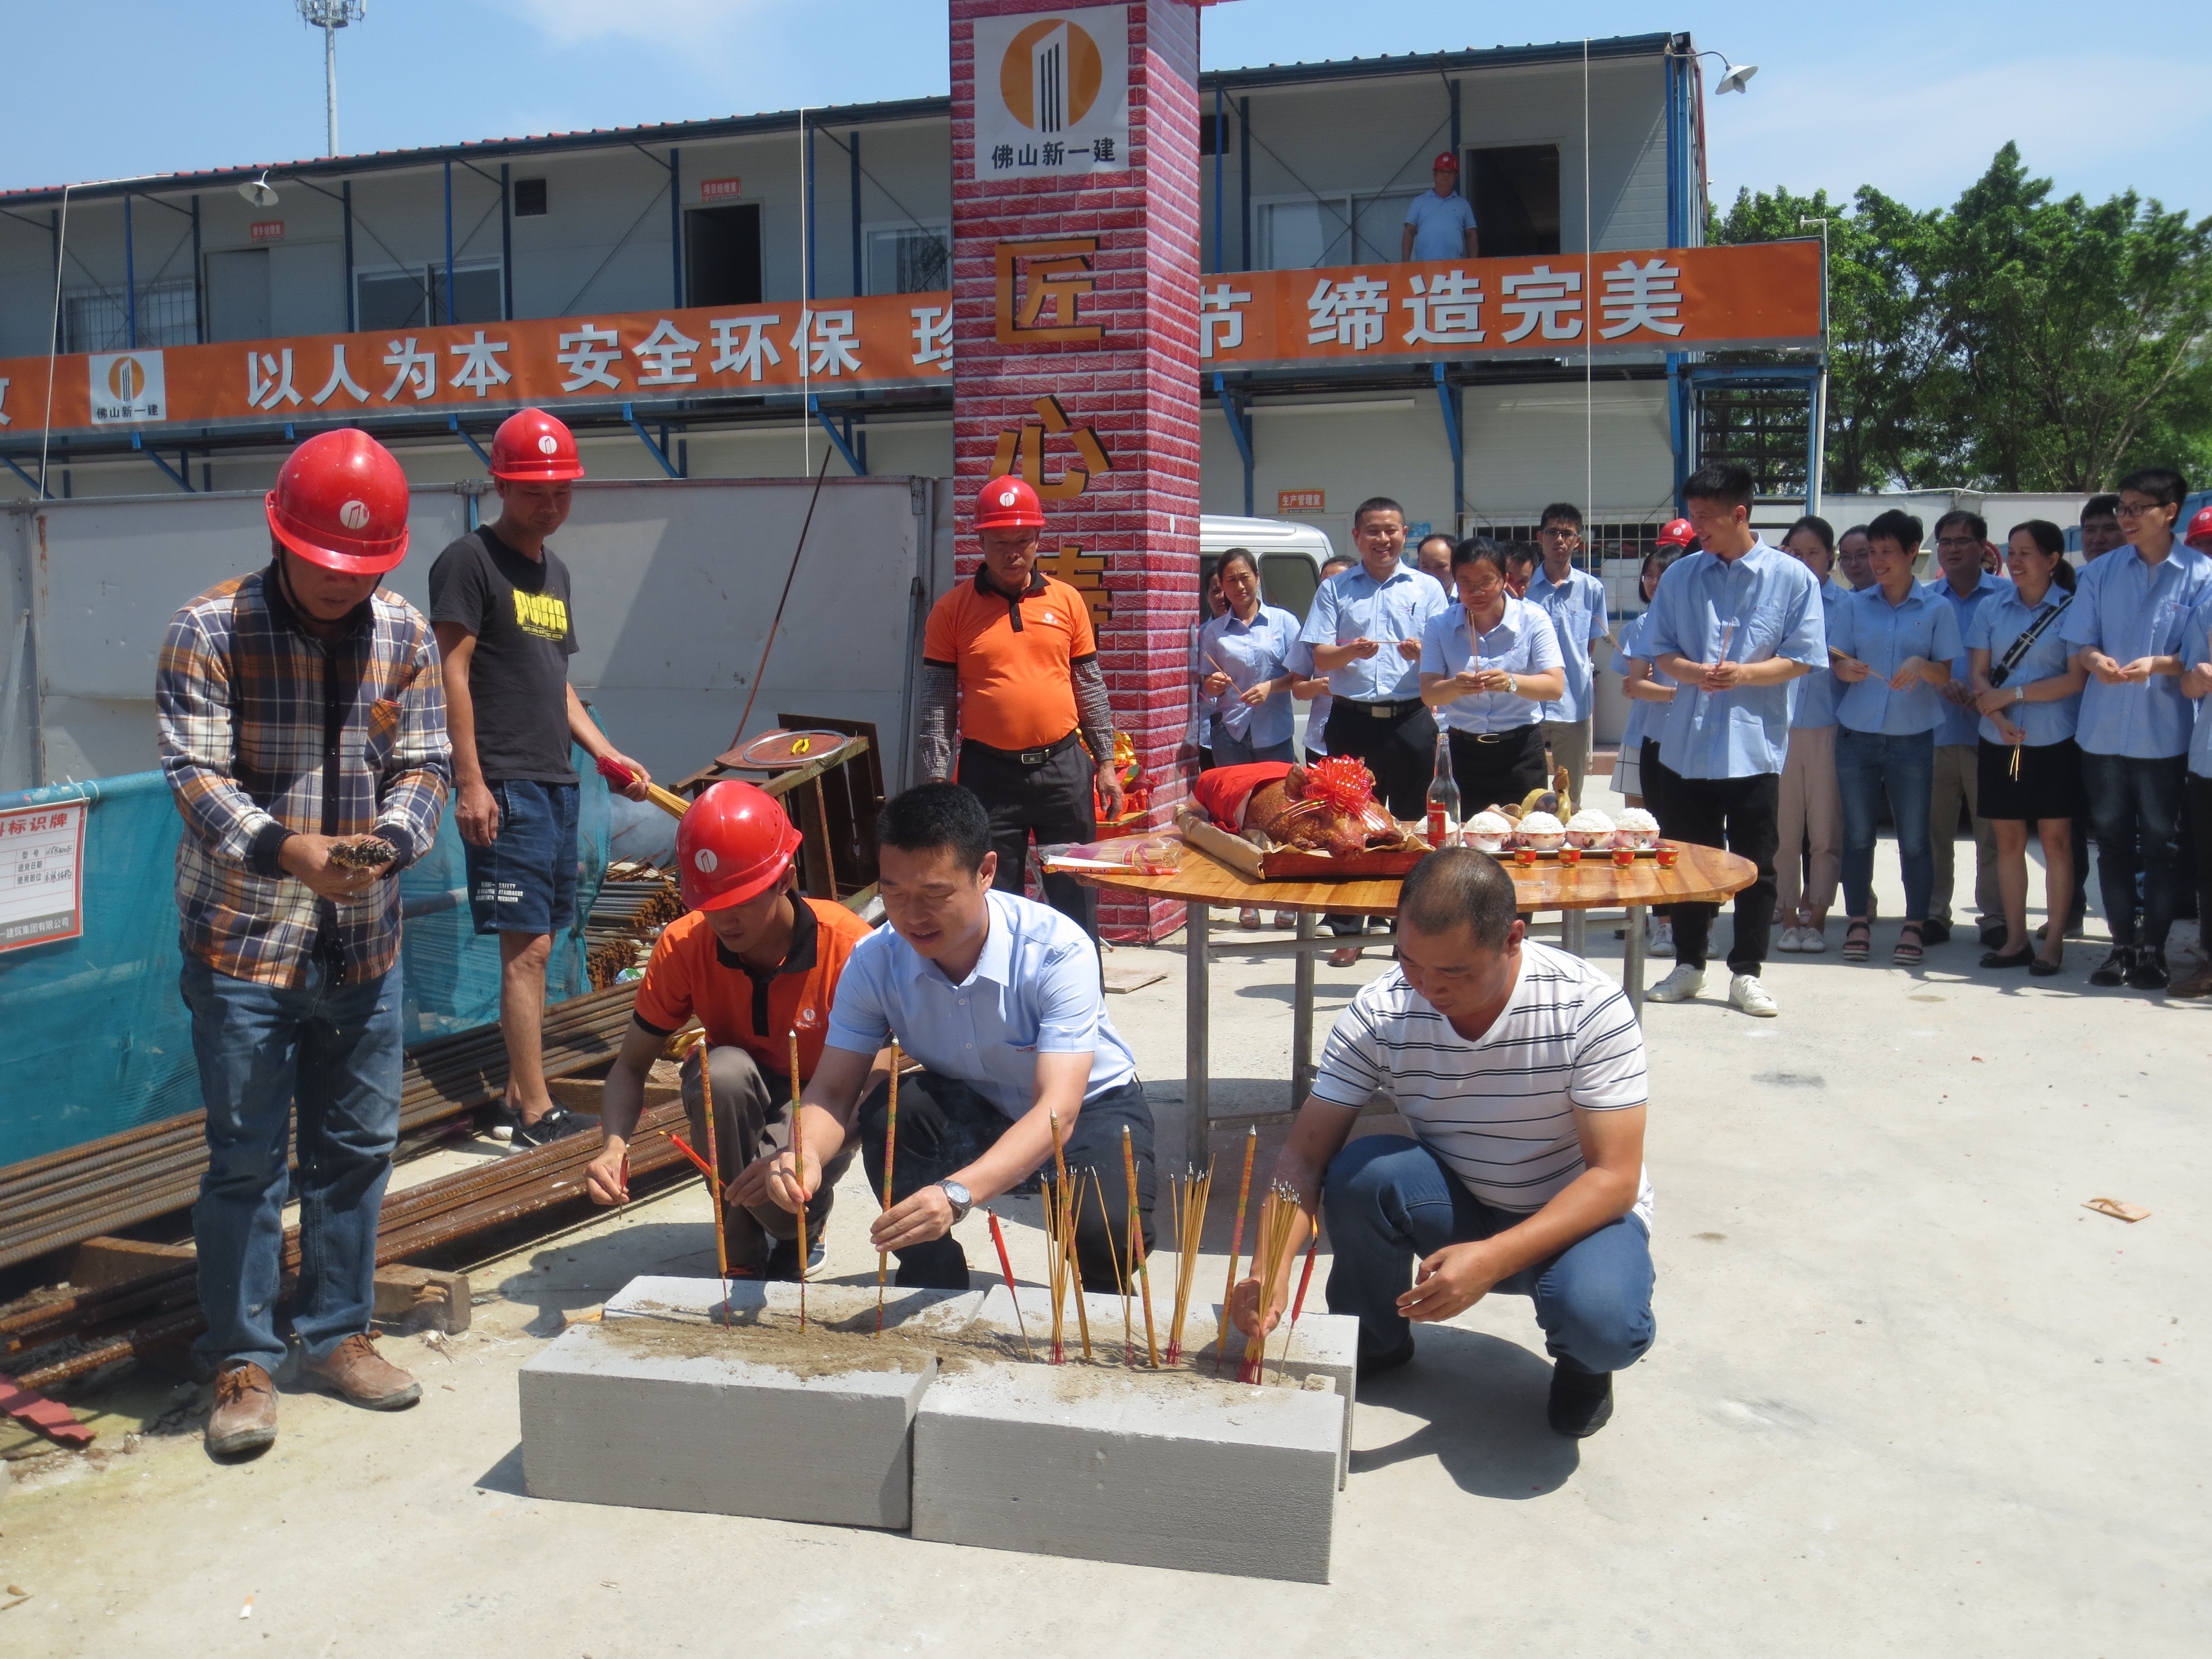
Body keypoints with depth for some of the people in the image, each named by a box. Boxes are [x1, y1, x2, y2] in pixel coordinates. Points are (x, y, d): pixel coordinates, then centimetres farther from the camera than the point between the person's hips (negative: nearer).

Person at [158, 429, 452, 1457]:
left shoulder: (404, 635, 3)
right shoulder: (210, 631, -8)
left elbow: (424, 764, 1)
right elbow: (197, 775, -13)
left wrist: (387, 842, -20)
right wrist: (288, 850, -30)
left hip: (364, 943, 4)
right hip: (243, 944, -4)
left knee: (359, 1146, 12)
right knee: (246, 1156, 2)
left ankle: (337, 1333, 28)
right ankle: (242, 1360, 17)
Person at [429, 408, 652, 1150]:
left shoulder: (554, 571, 20)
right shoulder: (470, 560, -5)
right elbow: (453, 676, -11)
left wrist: (611, 756, 15)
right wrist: (471, 782, -17)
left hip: (556, 783, 8)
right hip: (505, 787, -8)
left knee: (536, 947, 9)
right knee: (527, 948, -9)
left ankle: (517, 1102, 17)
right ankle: (537, 1113, -5)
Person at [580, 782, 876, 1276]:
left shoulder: (848, 947, -28)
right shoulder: (683, 945, -19)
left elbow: (877, 1073, -25)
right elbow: (631, 1066, -12)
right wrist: (614, 1146, -34)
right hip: (731, 1103, 2)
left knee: (785, 1208, -34)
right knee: (723, 1070, -35)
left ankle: (807, 1222, 10)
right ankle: (745, 1256, -11)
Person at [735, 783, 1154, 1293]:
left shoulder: (1058, 951, -32)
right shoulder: (875, 962, -19)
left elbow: (1057, 1112, -41)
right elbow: (834, 1090, -17)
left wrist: (957, 1194, -59)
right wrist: (804, 1153, -43)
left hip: (1090, 1104, -3)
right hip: (972, 1109, 3)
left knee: (1106, 1229, -33)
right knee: (891, 1110, -29)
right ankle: (934, 1295, -8)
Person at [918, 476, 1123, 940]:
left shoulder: (1067, 601, 5)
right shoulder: (952, 609, -1)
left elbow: (1090, 687, 10)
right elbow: (937, 701, 0)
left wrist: (1105, 763, 8)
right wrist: (937, 781, -5)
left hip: (1064, 766, 2)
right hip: (989, 773, -2)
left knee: (1076, 897, 9)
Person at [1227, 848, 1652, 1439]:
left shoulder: (1590, 1008, -23)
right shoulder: (1377, 1014, -17)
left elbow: (1614, 1178, -23)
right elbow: (1306, 1153, -16)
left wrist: (1493, 1258, -37)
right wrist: (1272, 1270, -35)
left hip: (1575, 1214, -2)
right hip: (1454, 1211, 2)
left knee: (1602, 1323, -35)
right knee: (1359, 1173, -29)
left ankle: (1582, 1363, 6)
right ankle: (1376, 1341, 2)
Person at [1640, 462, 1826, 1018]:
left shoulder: (1792, 578, -2)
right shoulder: (1681, 576, 6)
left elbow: (1802, 659, -3)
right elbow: (1660, 650, 8)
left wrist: (1744, 673, -20)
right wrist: (1694, 673, -14)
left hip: (1755, 744, -3)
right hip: (1686, 742, 3)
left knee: (1754, 866, 4)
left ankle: (1746, 973, 15)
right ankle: (1688, 966, 23)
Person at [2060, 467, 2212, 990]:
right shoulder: (2101, 572, 7)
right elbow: (2078, 642, 6)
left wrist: (2161, 664, -22)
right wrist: (2095, 660, -16)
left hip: (2163, 733, -3)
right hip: (2103, 730, 3)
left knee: (2162, 844, 4)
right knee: (2113, 842, 9)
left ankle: (2153, 950, 14)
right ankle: (2122, 945, 19)